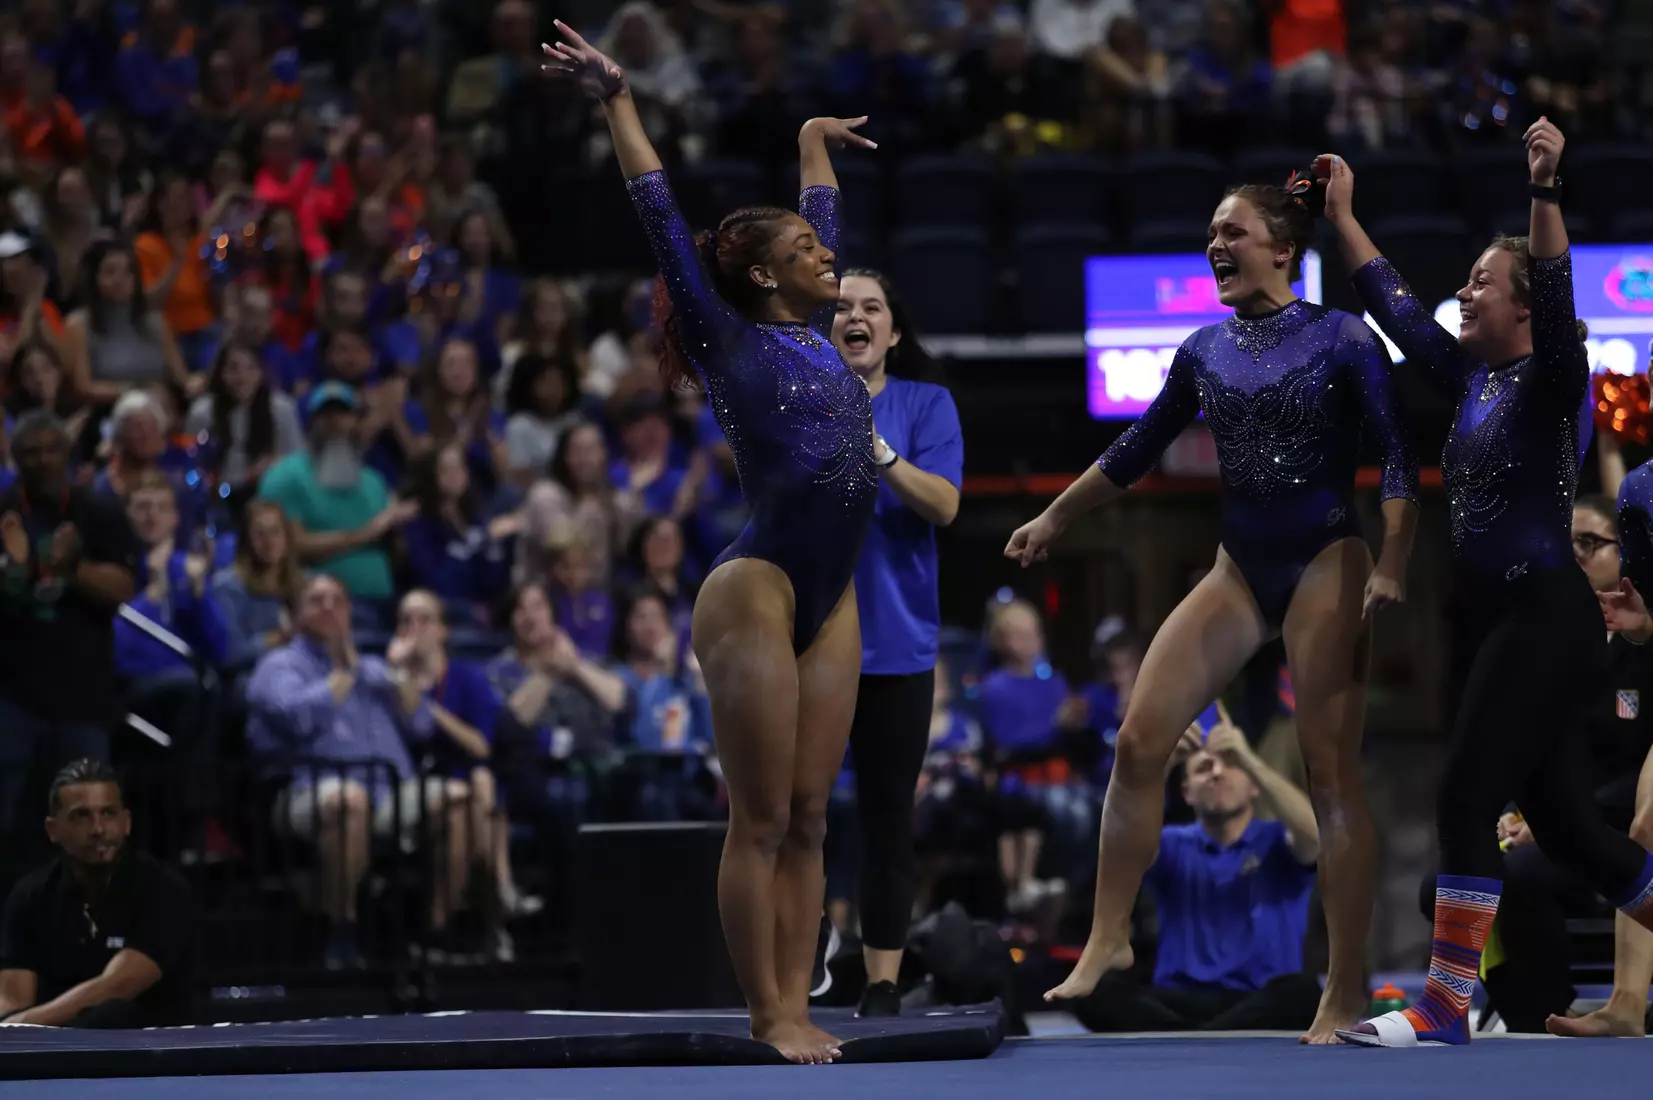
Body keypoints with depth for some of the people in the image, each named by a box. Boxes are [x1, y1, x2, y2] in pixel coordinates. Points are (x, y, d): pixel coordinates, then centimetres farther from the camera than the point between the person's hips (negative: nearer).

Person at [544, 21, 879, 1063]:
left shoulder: (813, 331, 14)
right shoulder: (732, 339, -3)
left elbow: (820, 209, 29)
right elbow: (662, 216, -4)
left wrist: (817, 137, 44)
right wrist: (619, 102, -5)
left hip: (831, 604, 7)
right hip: (757, 593, -7)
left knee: (807, 819, 6)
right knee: (764, 821, -5)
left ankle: (797, 1006, 8)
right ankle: (769, 1016, -3)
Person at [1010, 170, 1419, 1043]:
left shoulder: (1341, 338, -5)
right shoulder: (1206, 351, 9)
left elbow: (1398, 457, -9)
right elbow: (1136, 451, 21)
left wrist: (1390, 572, -20)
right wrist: (1053, 520, 28)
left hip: (1325, 569, -5)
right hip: (1238, 571, 5)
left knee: (1332, 774, -6)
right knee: (1139, 742, -4)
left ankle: (1347, 992, -2)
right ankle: (1110, 939, 8)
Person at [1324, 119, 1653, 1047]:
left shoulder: (1551, 380, -9)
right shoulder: (1473, 377, 12)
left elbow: (1558, 302, -28)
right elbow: (1396, 308, 23)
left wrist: (1547, 193, -39)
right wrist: (1343, 214, 26)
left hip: (1550, 619, -9)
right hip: (1506, 621, 9)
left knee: (1468, 800, -13)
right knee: (1565, 824, 10)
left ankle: (1447, 1007, -12)